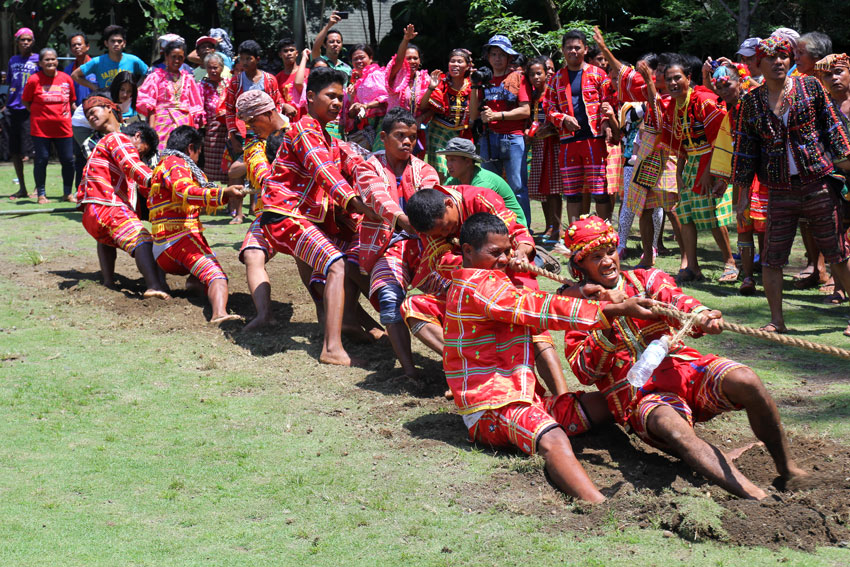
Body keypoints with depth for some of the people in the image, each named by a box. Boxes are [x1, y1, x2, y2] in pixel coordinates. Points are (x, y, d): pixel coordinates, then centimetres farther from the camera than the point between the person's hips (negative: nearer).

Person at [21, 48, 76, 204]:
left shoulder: (67, 79, 4)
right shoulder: (34, 80, -5)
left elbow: (71, 101, 17)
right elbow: (25, 101, 5)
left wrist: (67, 113, 7)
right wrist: (38, 113, 1)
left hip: (64, 128, 3)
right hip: (40, 128, -3)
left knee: (68, 160, 3)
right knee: (41, 160, -1)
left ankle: (67, 193, 17)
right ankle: (41, 194, 11)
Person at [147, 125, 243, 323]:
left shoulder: (164, 165, 30)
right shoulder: (176, 164, -3)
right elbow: (185, 193, -24)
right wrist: (223, 193, -36)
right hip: (180, 238, -10)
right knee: (216, 275, -30)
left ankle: (194, 280, 3)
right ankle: (220, 313, -59)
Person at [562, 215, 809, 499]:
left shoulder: (646, 280, 14)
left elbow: (676, 301, -9)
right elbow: (584, 372, -1)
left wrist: (701, 316, -32)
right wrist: (605, 330, -17)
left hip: (683, 369, 3)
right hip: (638, 394, -3)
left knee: (744, 381, -27)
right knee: (671, 427, -37)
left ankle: (787, 467, -9)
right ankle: (756, 498, -49)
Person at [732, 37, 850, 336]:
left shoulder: (810, 86, 2)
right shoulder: (751, 101, 4)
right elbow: (745, 149, 8)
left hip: (819, 185, -1)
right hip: (780, 191, 1)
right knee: (771, 258, 2)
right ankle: (776, 320, 16)